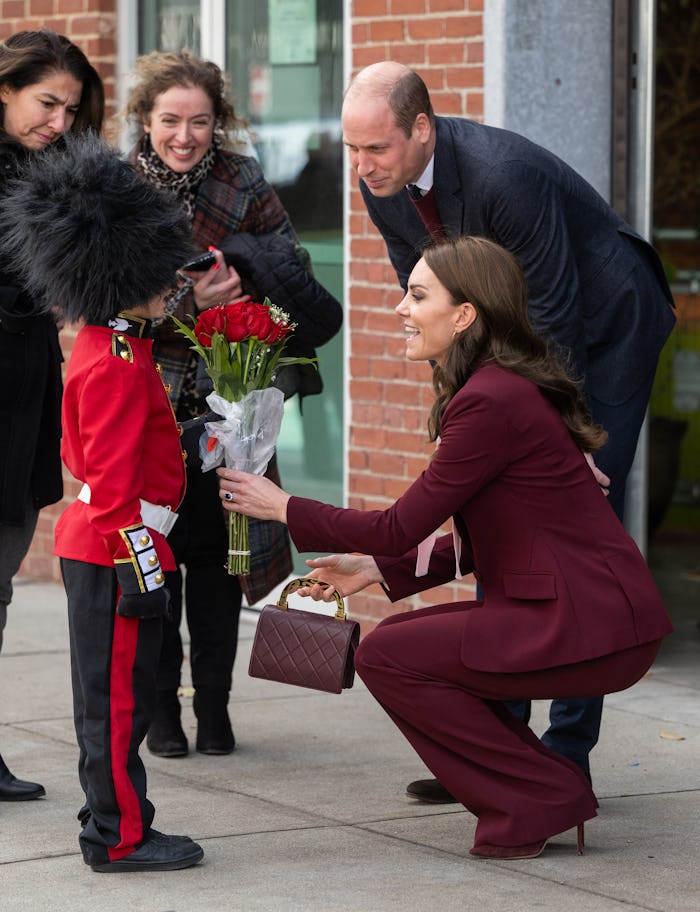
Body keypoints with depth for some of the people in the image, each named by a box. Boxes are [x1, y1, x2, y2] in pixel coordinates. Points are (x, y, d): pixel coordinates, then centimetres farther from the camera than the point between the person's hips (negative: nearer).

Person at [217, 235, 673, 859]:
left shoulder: (492, 402, -17)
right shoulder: (501, 387, 15)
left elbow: (401, 527, -13)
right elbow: (477, 544, 19)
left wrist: (283, 508, -2)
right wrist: (376, 568, 17)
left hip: (590, 628, -10)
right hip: (589, 614, 10)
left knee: (386, 656, -7)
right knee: (405, 641, 12)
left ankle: (541, 798, -2)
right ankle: (536, 792, 13)